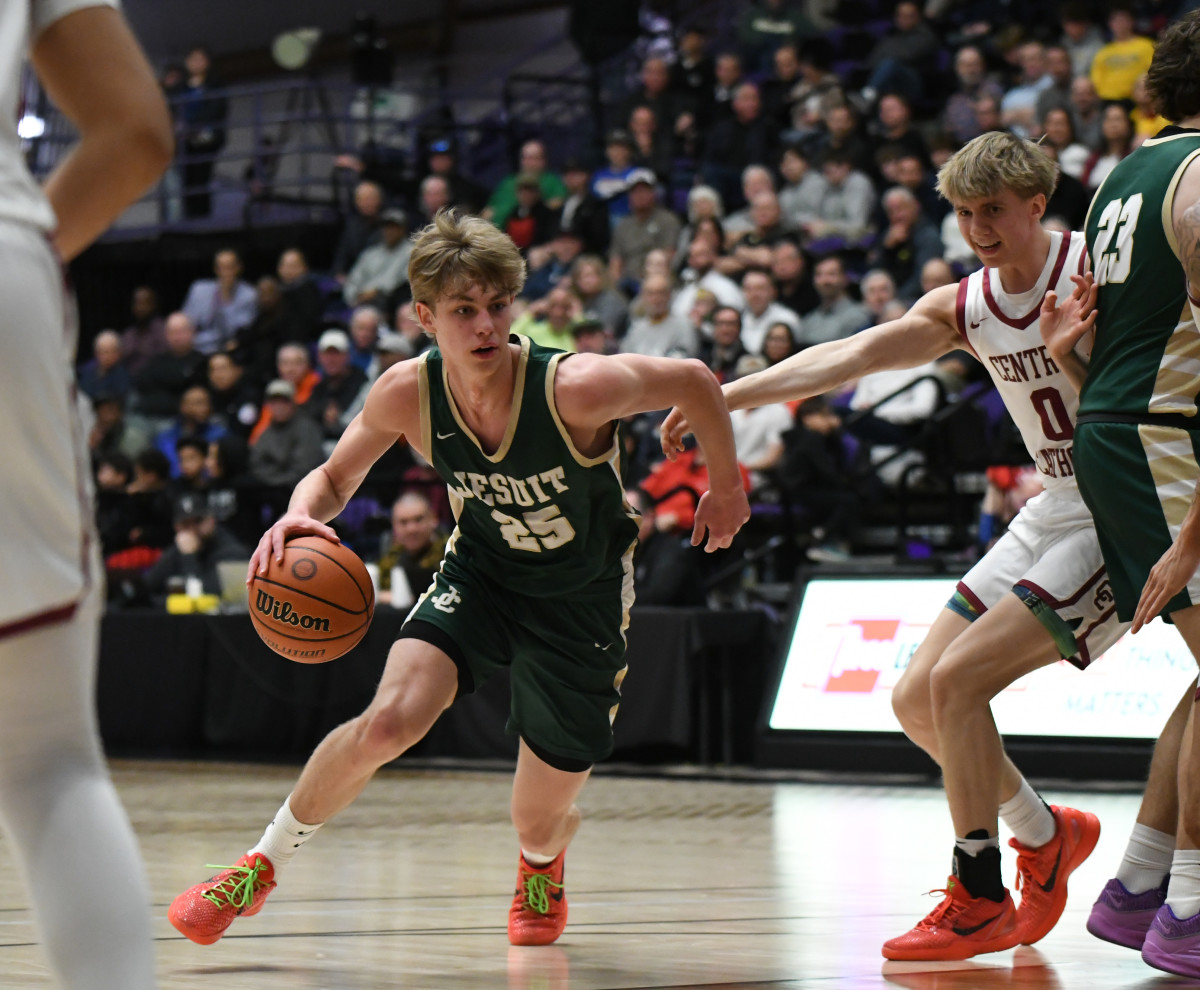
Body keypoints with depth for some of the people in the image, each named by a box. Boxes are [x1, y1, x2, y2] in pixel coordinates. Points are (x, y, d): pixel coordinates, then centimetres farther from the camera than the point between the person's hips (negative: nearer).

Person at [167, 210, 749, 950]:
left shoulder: (576, 388, -32)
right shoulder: (408, 394, -20)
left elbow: (695, 382, -15)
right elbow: (336, 478, -4)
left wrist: (726, 490, 0)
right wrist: (301, 517, -29)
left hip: (582, 597, -1)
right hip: (481, 572, 1)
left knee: (542, 820, 6)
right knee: (388, 721, -26)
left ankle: (542, 867, 48)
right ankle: (261, 868, -3)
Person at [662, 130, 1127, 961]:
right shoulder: (963, 307, 7)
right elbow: (846, 358, 0)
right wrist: (724, 395, -10)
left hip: (1119, 512, -8)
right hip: (1054, 512, 8)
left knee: (957, 677, -18)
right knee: (917, 700, 5)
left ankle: (981, 902, -9)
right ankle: (1046, 836, 26)